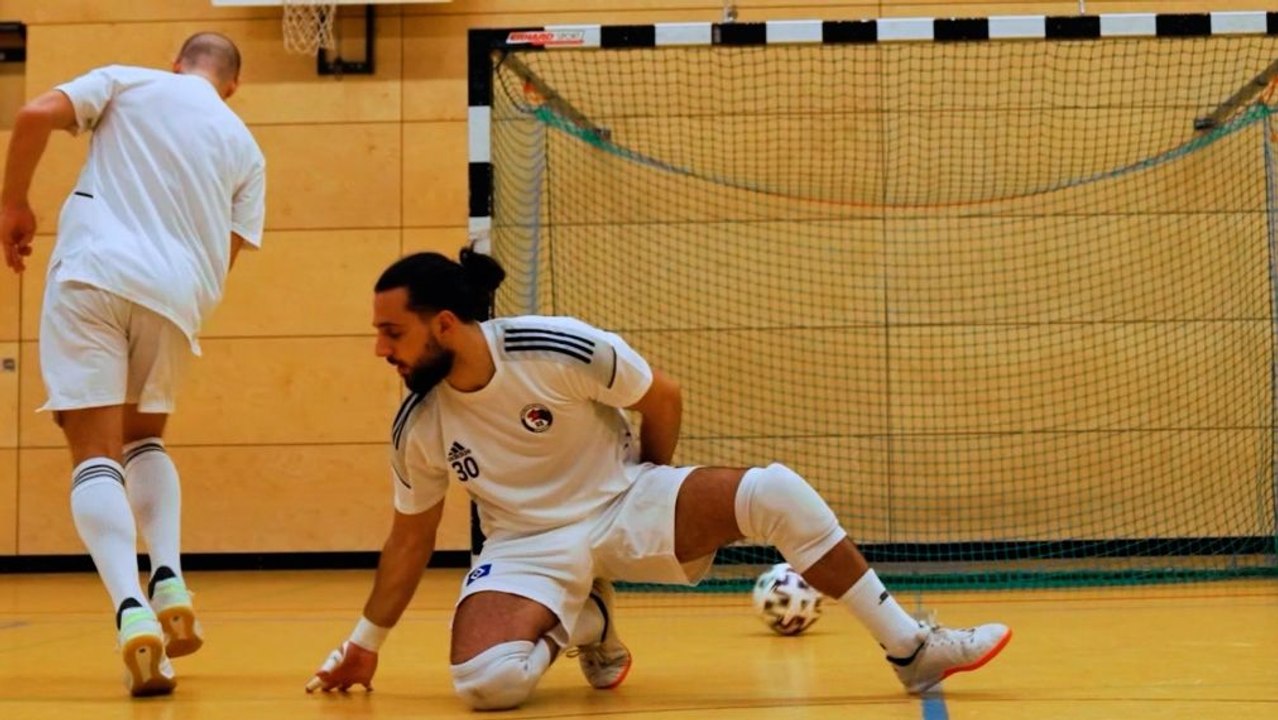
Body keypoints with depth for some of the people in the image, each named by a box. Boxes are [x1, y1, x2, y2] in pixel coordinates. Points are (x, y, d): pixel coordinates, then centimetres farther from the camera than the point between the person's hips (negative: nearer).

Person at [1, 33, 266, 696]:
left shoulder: (127, 82, 15)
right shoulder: (244, 146, 20)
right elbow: (225, 255, 13)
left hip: (93, 270, -2)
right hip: (177, 293, 3)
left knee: (96, 454, -4)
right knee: (144, 439, 24)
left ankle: (132, 611, -24)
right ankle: (168, 582, 3)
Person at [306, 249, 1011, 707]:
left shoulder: (561, 348, -22)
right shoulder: (416, 426, -11)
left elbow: (662, 397, -5)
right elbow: (410, 536, 6)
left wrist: (651, 490, 8)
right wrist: (366, 642, 12)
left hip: (626, 504, -1)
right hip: (529, 546, 2)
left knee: (774, 492, -27)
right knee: (486, 682, -30)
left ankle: (914, 649, -14)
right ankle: (584, 626, 7)